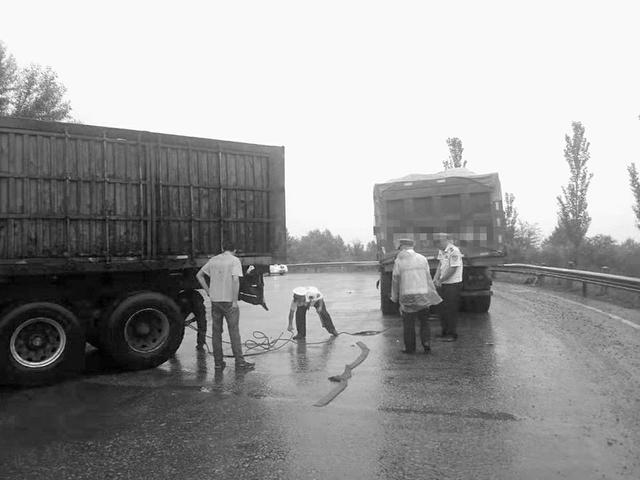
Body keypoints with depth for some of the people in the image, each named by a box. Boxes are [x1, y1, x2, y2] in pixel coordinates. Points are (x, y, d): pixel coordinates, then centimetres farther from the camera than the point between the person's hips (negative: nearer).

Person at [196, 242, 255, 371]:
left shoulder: (213, 260, 10)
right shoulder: (234, 260, -5)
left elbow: (199, 275, 13)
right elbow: (235, 280, -17)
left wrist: (208, 291, 11)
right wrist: (235, 301, -15)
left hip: (215, 300, 4)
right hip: (229, 301, -4)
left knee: (216, 331, 10)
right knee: (234, 331, 1)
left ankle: (218, 362, 14)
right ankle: (239, 361, 3)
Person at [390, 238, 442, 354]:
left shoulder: (399, 261, -2)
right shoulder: (422, 259, 4)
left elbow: (395, 280, -1)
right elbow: (428, 278, 3)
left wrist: (395, 298, 9)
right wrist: (432, 294, 10)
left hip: (407, 296, -2)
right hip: (423, 294, 2)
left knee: (408, 323, 8)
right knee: (424, 321, 15)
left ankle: (410, 347, 13)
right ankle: (426, 342, 3)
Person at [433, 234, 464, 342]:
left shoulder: (454, 251, -18)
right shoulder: (441, 251, 9)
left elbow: (452, 269, -20)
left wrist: (440, 280, -15)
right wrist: (435, 278, -1)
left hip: (453, 284, -8)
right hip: (443, 284, 9)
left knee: (451, 310, -1)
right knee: (442, 309, 14)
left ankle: (452, 334, 10)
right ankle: (445, 332, 26)